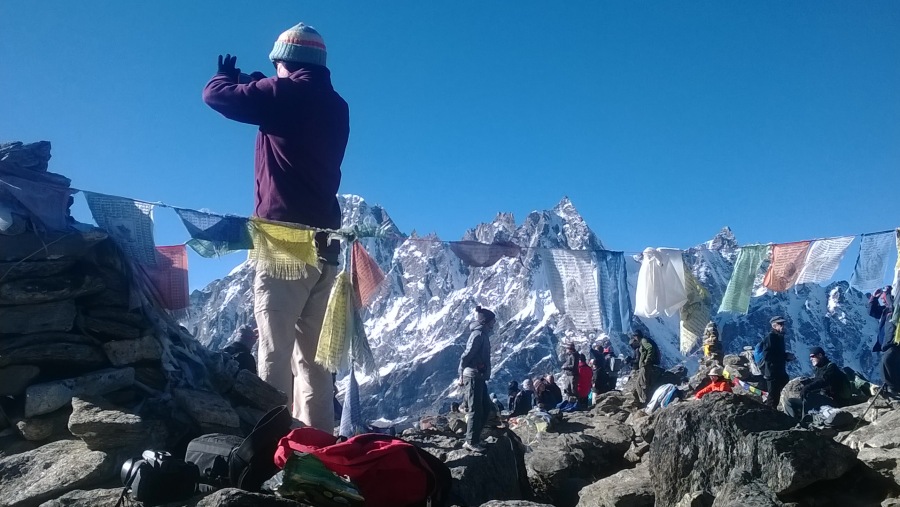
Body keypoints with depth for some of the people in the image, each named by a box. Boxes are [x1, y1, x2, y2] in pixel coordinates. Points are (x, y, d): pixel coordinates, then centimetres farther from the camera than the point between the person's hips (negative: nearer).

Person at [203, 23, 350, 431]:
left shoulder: (287, 94, -5)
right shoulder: (335, 106, 16)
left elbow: (217, 95, -1)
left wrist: (225, 74, 21)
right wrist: (259, 87, 29)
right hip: (323, 241, 7)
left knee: (276, 350, -8)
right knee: (311, 355, 9)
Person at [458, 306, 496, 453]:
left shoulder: (483, 334, 16)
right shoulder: (478, 334, -16)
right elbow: (466, 356, -19)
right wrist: (462, 375, -15)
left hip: (479, 377, 10)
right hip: (473, 377, -10)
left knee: (486, 407, 15)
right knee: (476, 410, -5)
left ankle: (474, 437, 22)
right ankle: (471, 442, 1)